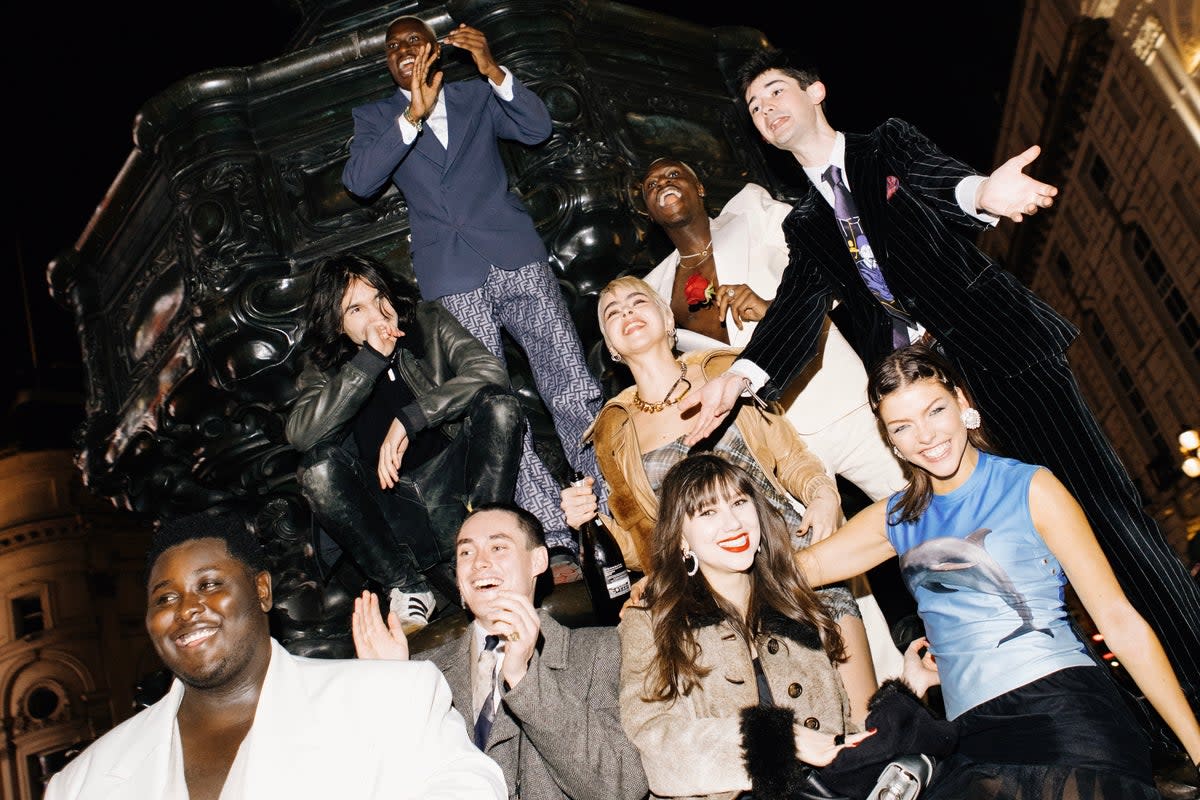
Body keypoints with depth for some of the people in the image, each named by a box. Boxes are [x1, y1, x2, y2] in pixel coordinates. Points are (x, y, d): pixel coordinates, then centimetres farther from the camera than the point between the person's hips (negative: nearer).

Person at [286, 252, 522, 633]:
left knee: (499, 405, -23)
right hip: (390, 508, 1)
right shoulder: (324, 366, 0)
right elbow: (299, 435, -21)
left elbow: (490, 371, -19)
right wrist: (371, 359, -26)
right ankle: (406, 587, -17)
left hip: (457, 491, 0)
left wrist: (408, 420, -25)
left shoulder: (429, 323, -1)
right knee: (318, 467, -25)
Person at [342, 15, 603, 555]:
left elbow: (537, 128, 5)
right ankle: (556, 540, -5)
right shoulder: (376, 118, 16)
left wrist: (493, 70, -8)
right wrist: (413, 115, -11)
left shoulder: (478, 97, 19)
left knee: (574, 390, -6)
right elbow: (359, 181, -2)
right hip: (452, 277, 0)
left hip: (516, 256, 1)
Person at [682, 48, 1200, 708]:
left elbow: (940, 181, -11)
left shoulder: (889, 146, 11)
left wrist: (981, 193, -38)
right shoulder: (804, 226, 19)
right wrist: (740, 376, -20)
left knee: (1103, 511, -8)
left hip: (1003, 350, -3)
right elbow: (798, 306, 1)